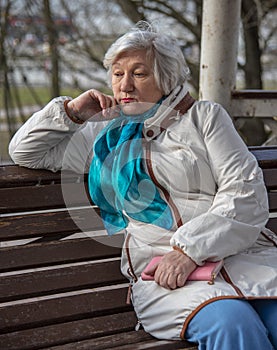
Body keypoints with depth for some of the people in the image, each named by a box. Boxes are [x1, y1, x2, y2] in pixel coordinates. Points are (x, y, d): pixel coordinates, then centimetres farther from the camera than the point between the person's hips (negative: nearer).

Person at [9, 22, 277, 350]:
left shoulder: (204, 116, 14)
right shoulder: (105, 135, 23)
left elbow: (247, 193, 1)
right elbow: (25, 150, 30)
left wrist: (190, 250, -12)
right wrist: (71, 111, 15)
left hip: (246, 253, 0)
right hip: (162, 271, 1)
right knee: (233, 324, -33)